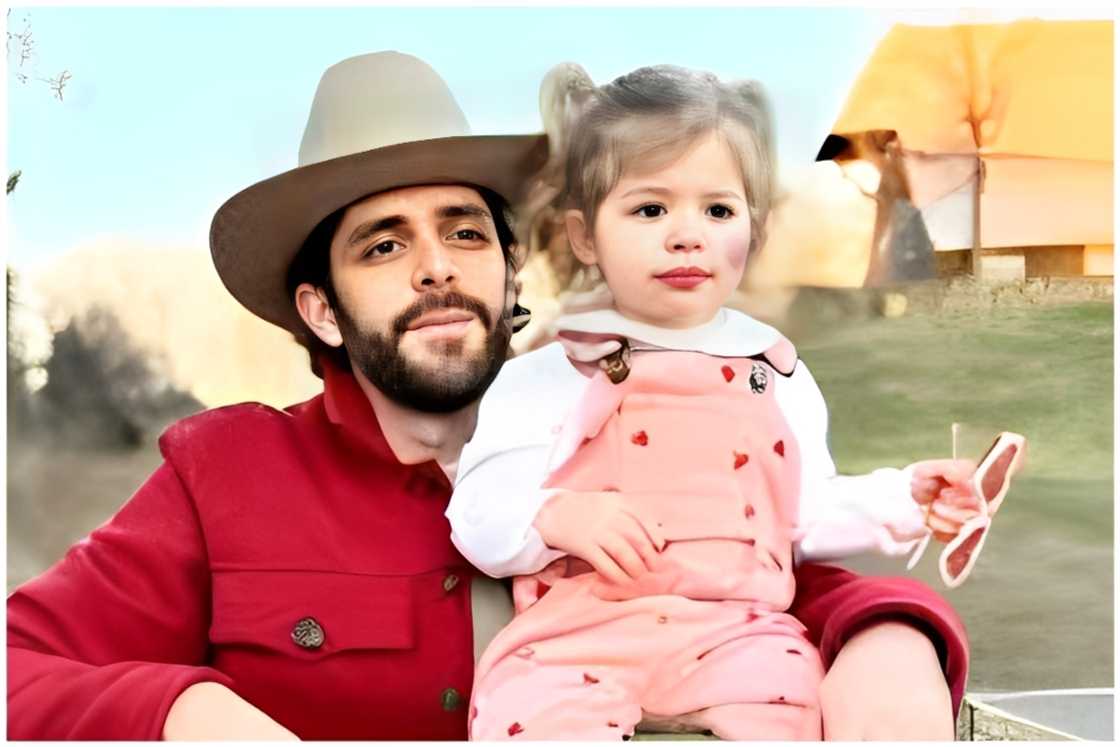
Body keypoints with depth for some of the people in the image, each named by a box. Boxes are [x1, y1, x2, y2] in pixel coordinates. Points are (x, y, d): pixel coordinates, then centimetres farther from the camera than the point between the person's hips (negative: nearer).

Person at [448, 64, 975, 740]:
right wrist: (557, 517, -17)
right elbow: (479, 518, 2)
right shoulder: (546, 377, 7)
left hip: (733, 627, 3)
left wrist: (901, 499, 6)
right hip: (574, 631, -2)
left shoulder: (777, 376, 15)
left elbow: (812, 514, 20)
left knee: (786, 684, -27)